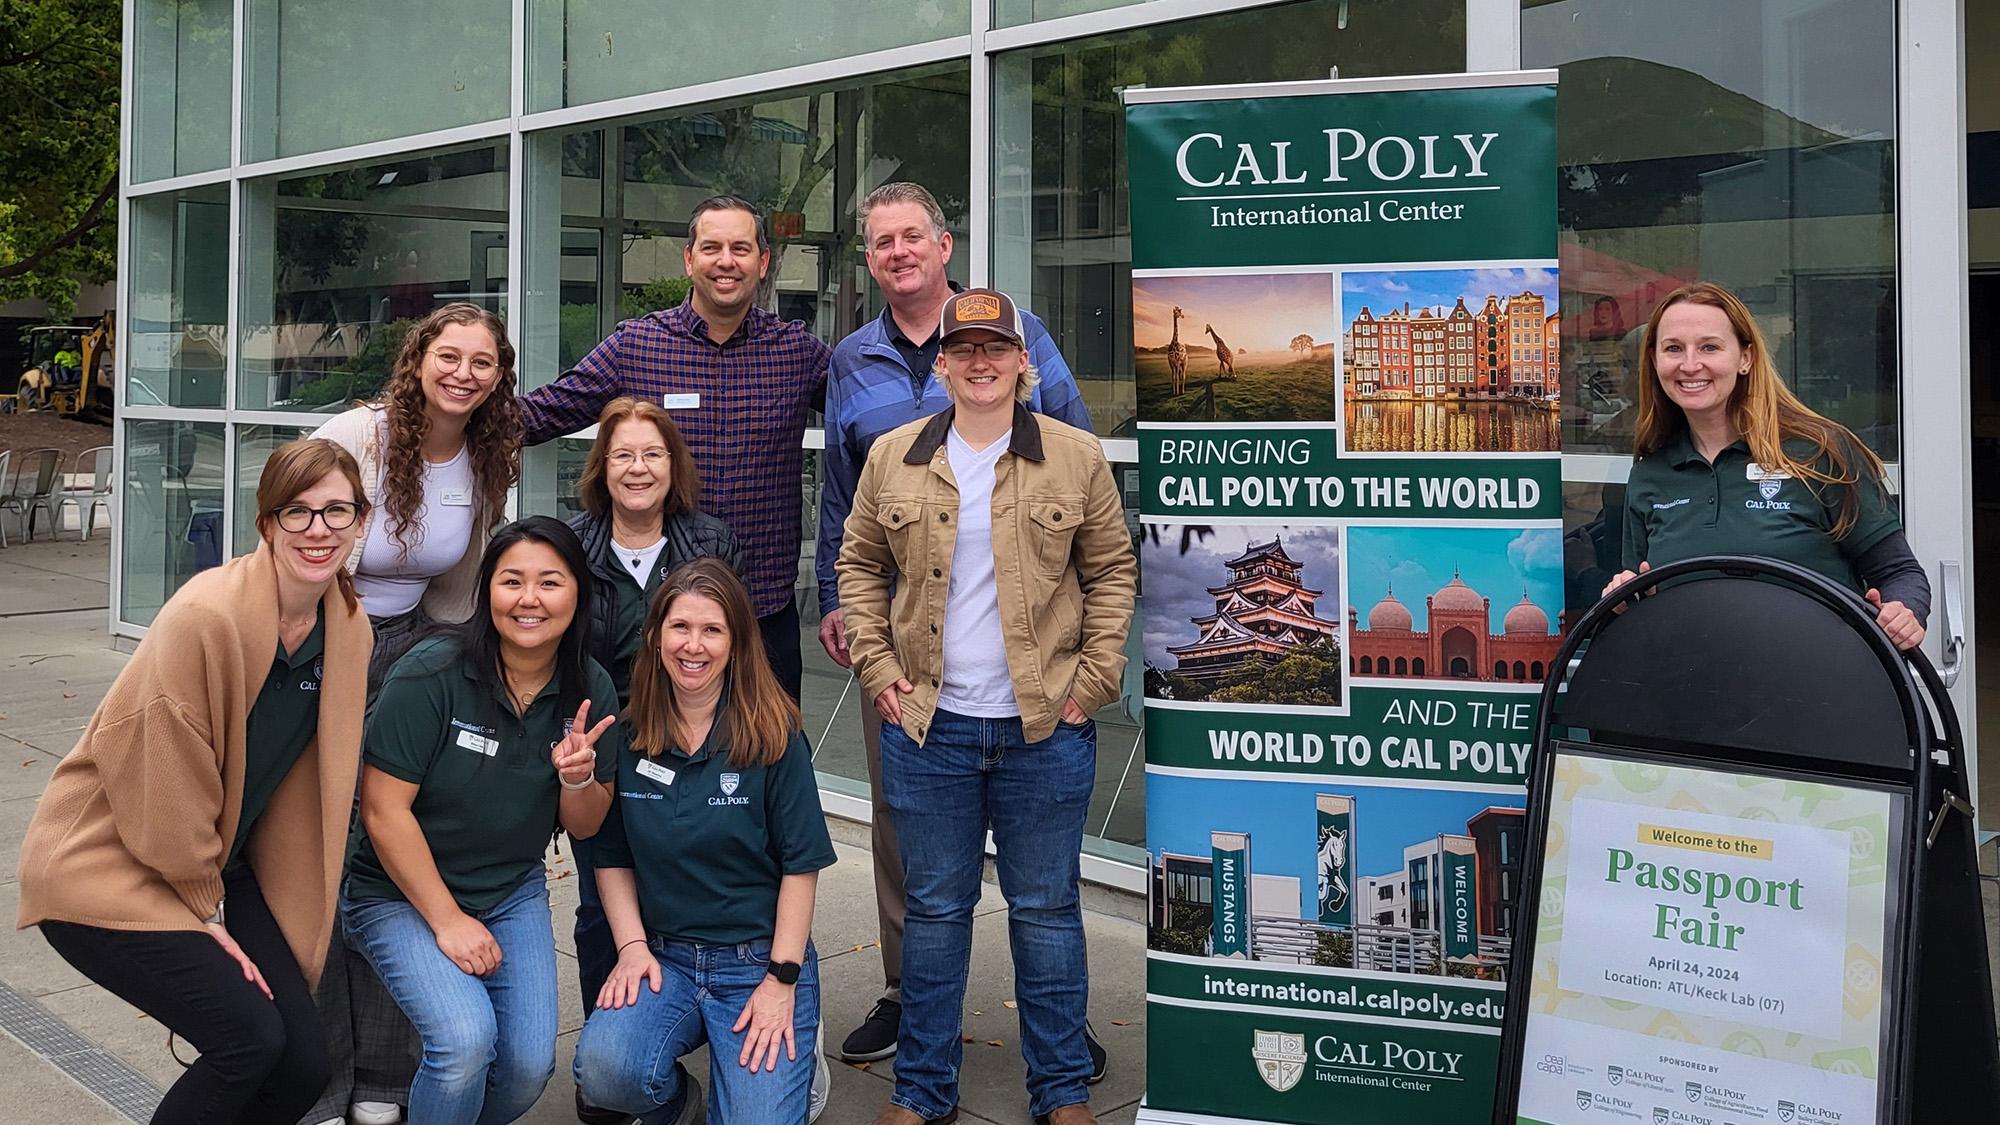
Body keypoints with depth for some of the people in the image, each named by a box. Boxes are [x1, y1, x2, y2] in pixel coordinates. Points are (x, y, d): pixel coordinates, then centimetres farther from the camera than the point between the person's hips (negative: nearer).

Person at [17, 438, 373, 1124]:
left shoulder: (349, 628, -4)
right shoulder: (205, 614, -25)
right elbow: (164, 777, -20)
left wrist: (215, 900, 6)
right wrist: (206, 914, -11)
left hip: (218, 866, 6)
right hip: (107, 866, -6)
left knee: (304, 1061, -2)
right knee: (248, 1039, -18)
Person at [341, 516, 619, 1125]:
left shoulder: (591, 691, -6)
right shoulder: (431, 674, -20)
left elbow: (584, 826, 3)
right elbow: (384, 809, -17)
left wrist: (578, 776, -20)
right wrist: (448, 921, -15)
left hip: (514, 893, 4)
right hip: (401, 895, -4)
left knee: (530, 1062, -10)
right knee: (467, 1037, -25)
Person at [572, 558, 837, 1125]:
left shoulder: (774, 736, -7)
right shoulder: (628, 736, 1)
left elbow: (801, 865, -6)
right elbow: (612, 859, 9)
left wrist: (782, 978, -10)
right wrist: (632, 945, -5)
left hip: (759, 960, -2)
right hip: (663, 957, 3)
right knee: (603, 1067, -25)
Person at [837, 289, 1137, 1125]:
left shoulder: (1076, 457, 1)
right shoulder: (893, 457, 4)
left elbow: (1112, 571, 5)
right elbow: (860, 565, 12)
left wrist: (1094, 678, -3)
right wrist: (876, 667, 1)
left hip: (1047, 728, -1)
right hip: (927, 725, 1)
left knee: (1045, 907, 10)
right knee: (934, 908, 12)